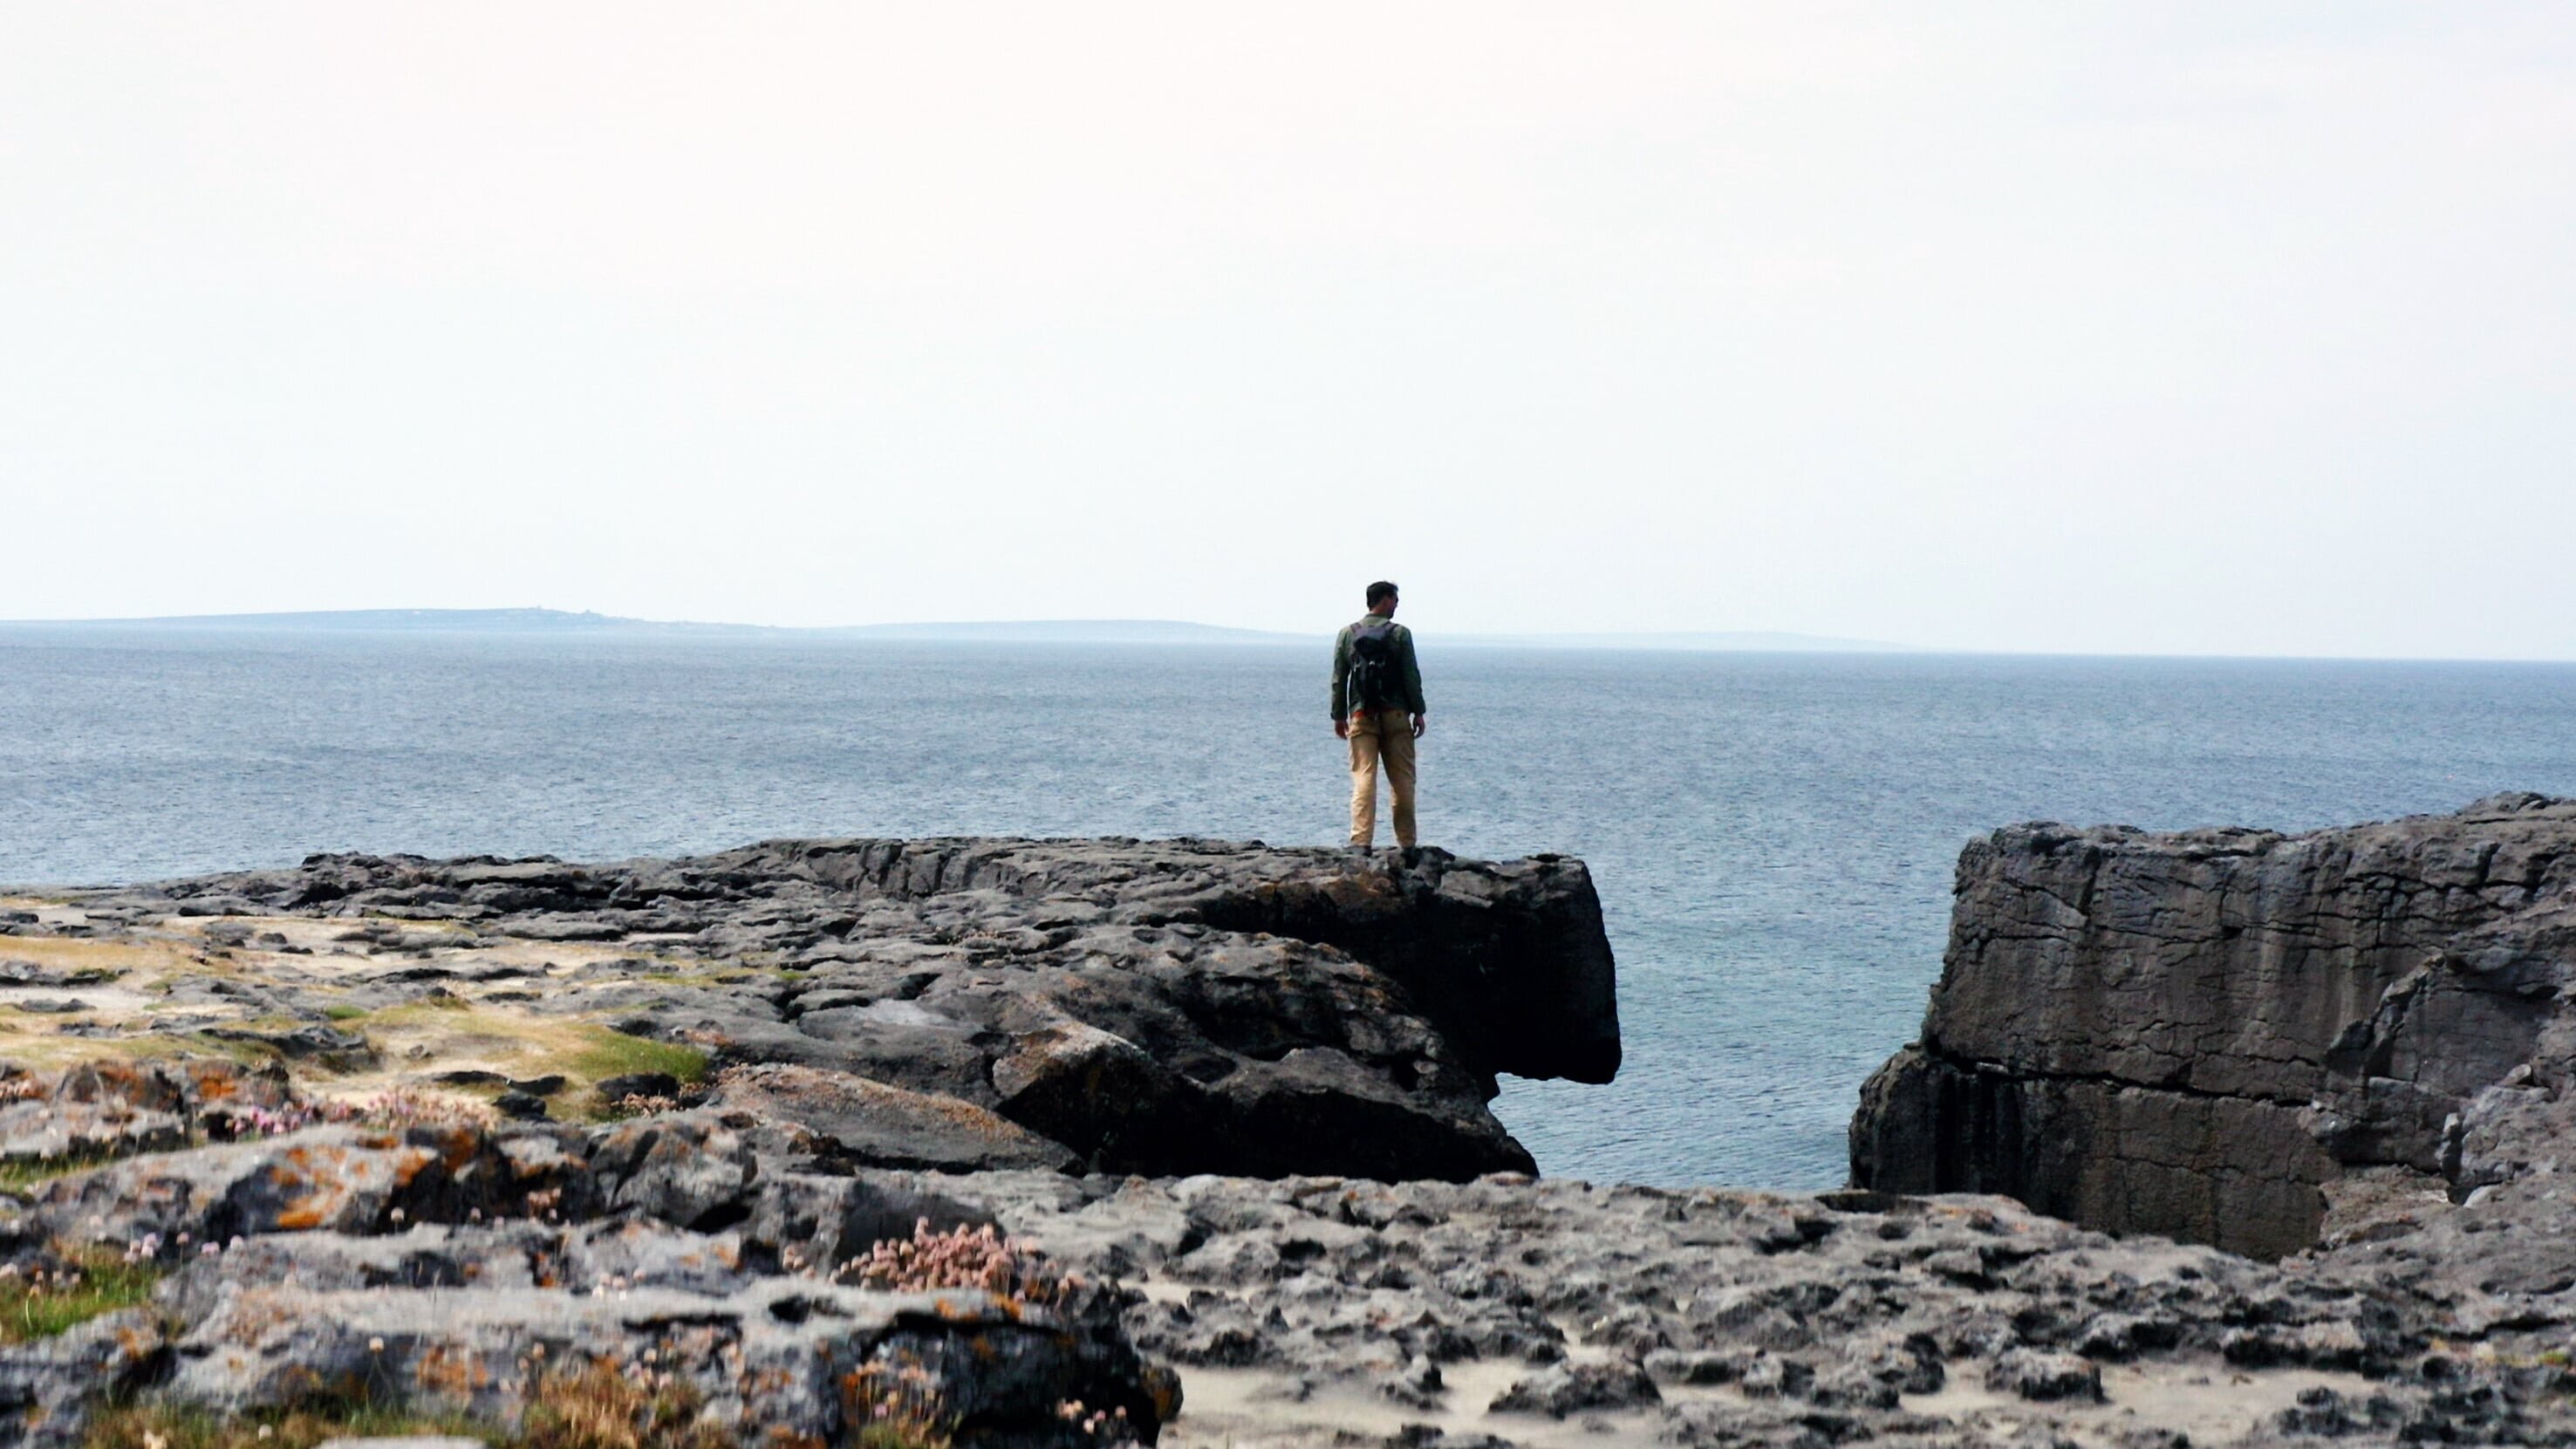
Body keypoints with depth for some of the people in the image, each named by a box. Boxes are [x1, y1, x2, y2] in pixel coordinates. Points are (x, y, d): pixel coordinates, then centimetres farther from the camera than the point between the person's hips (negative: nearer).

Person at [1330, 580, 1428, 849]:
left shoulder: (1348, 635, 7)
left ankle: (1360, 839, -17)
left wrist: (1339, 716, 14)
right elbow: (1411, 676, -3)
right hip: (1395, 715, -2)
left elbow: (1338, 679, 7)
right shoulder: (1399, 634, -2)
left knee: (1363, 778, -4)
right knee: (1402, 781, 6)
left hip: (1361, 716, 2)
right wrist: (1419, 712, 4)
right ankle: (1406, 843, 10)